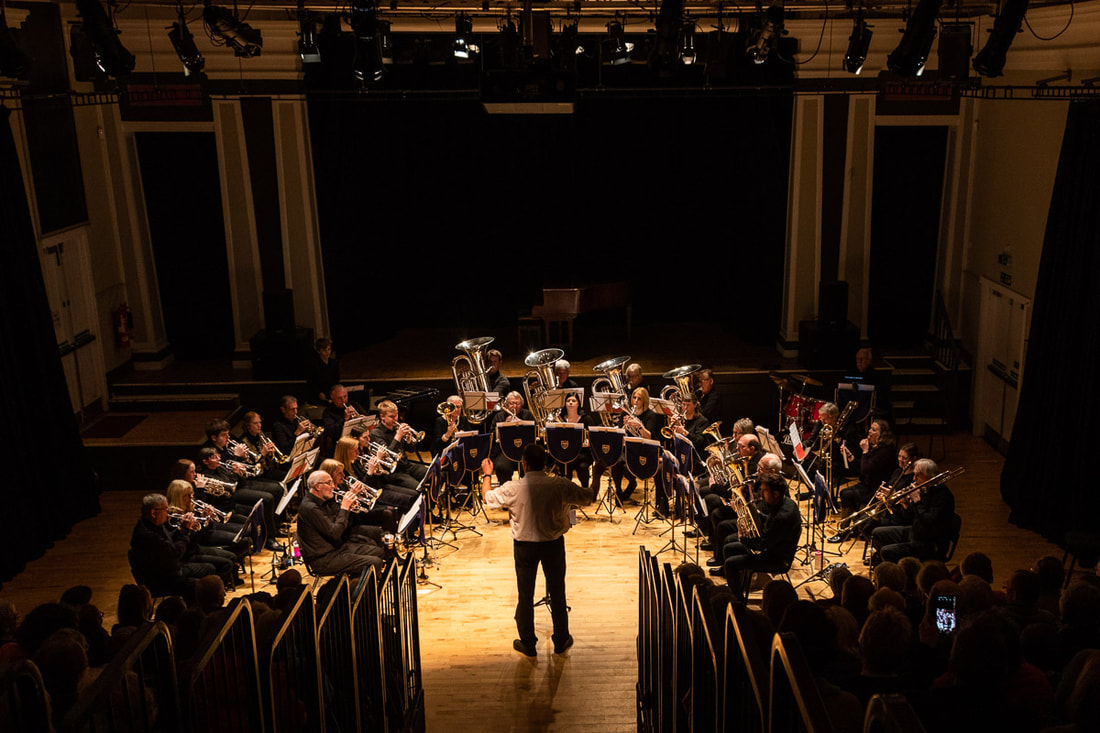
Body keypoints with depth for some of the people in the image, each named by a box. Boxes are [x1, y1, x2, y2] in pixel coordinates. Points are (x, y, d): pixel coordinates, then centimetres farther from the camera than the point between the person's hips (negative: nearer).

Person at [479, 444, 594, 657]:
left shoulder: (513, 489, -20)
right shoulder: (559, 485, -17)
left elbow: (487, 498, -2)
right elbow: (587, 497, -4)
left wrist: (487, 475, 15)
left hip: (525, 546, -1)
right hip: (554, 543, 1)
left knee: (525, 596, 14)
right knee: (557, 593, 17)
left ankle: (528, 644, 27)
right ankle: (561, 641, 30)